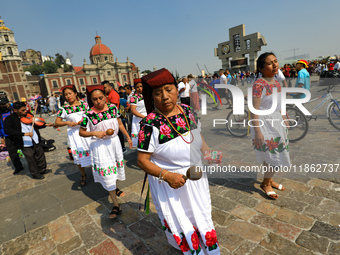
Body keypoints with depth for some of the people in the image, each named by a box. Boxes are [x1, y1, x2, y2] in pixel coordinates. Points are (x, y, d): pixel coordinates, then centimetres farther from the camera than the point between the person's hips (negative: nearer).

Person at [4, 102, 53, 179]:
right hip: (25, 145, -5)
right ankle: (35, 174, 28)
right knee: (31, 160, 7)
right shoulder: (10, 119, -10)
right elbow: (7, 131, -25)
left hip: (36, 142, 5)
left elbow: (36, 125, 17)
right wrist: (25, 134, -34)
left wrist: (46, 125, 0)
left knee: (41, 156, 19)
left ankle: (42, 170, 40)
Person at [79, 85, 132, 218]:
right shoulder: (88, 114, -17)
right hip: (100, 146, -4)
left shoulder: (113, 107, -7)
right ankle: (116, 206, 9)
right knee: (106, 173, -1)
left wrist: (128, 137, 9)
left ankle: (114, 188, 51)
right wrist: (94, 133, -23)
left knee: (116, 167, 21)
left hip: (114, 141, 4)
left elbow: (120, 124, 4)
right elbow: (81, 132, -6)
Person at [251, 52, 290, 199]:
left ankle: (269, 180, 37)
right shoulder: (259, 84, -19)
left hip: (275, 122, 8)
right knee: (275, 156, -1)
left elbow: (278, 106, 16)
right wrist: (257, 131, -24)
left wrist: (283, 123, 18)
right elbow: (254, 110, -22)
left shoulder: (276, 83, 8)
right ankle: (266, 183, 21)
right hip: (263, 124, -8)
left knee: (270, 156, 18)